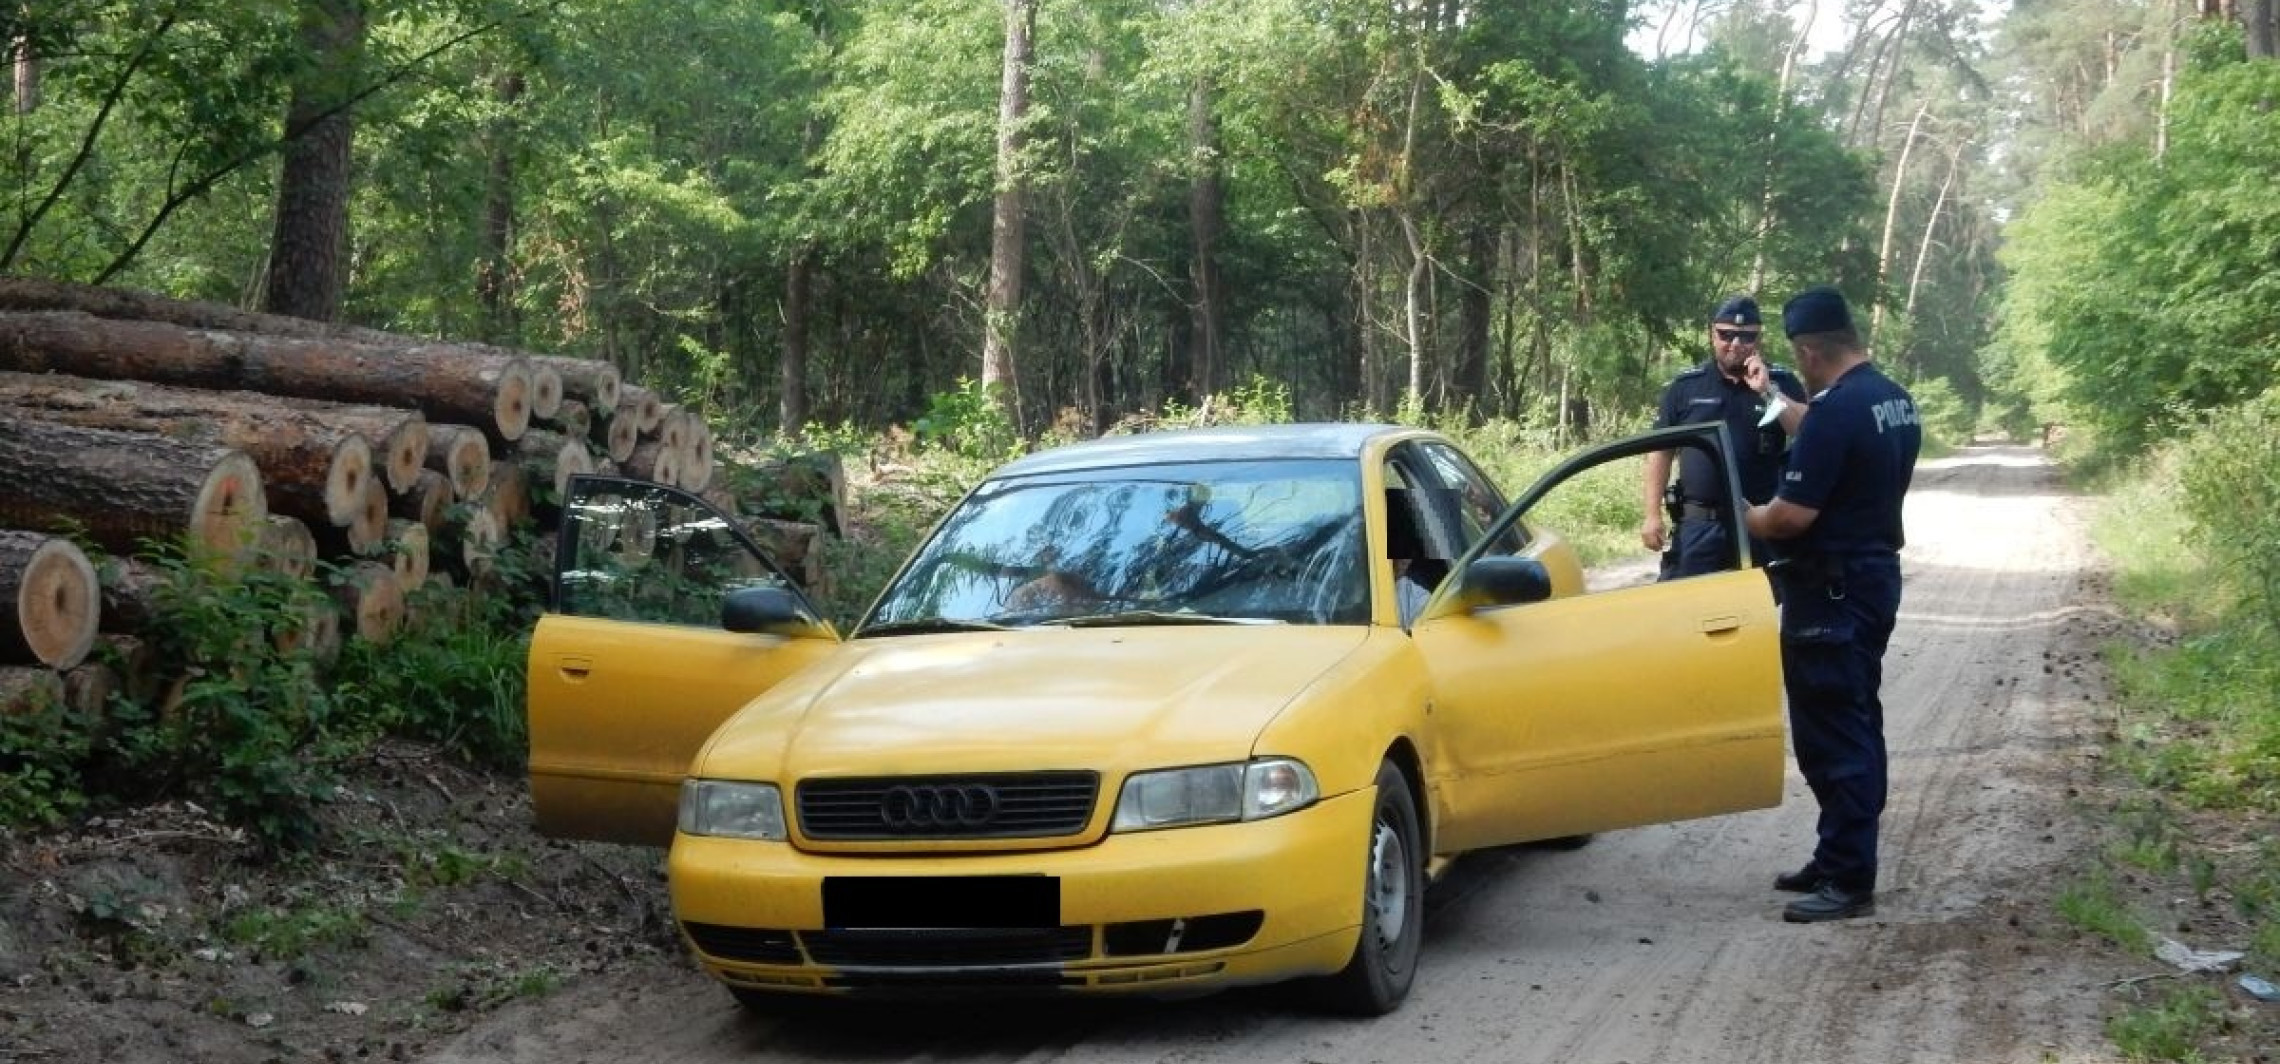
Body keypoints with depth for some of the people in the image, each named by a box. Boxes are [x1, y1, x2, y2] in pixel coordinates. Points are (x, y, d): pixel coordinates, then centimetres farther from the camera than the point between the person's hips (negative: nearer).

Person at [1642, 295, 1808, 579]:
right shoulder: (1684, 387, 5)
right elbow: (1661, 451, 7)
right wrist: (1652, 514, -1)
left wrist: (1767, 390, -17)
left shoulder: (1781, 383, 4)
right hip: (1698, 524, 0)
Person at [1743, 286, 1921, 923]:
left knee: (1832, 733, -6)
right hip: (1877, 572, 10)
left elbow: (1793, 515, -23)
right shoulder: (1897, 401, 8)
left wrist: (1744, 518, -3)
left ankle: (1849, 880, -4)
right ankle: (1841, 856, 25)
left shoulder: (1835, 410, -22)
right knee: (1855, 725, 16)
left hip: (1831, 588, -10)